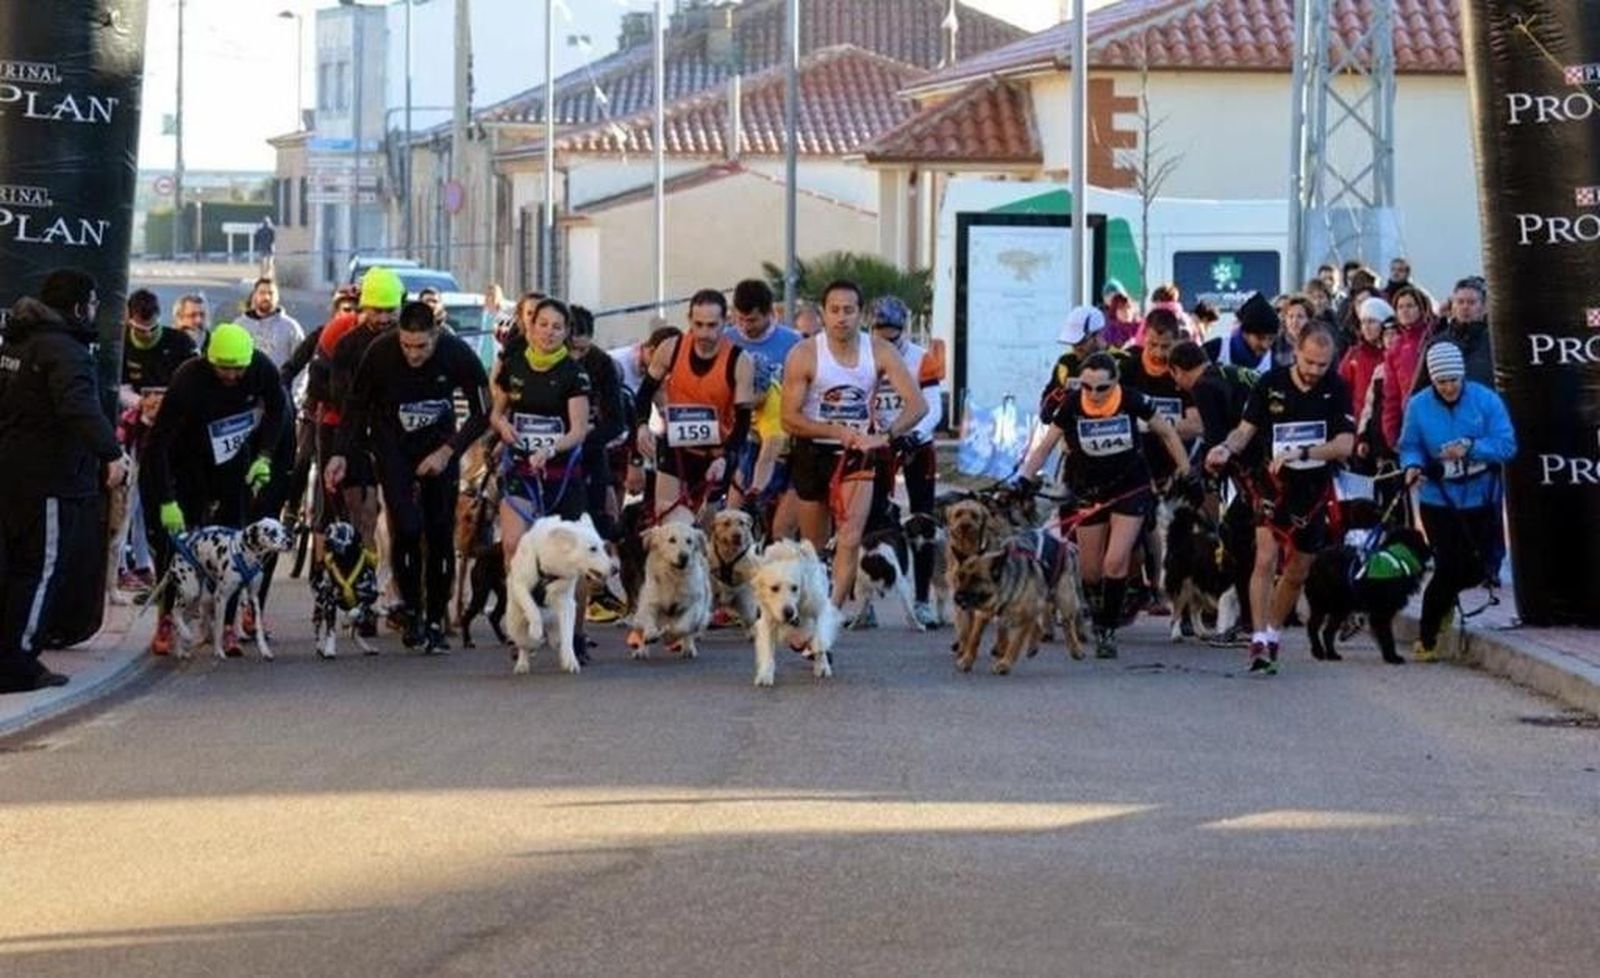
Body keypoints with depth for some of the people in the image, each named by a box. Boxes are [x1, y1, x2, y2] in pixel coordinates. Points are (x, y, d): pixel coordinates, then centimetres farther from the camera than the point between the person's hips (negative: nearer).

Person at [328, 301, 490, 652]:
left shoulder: (457, 354, -21)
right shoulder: (380, 353, -22)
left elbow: (482, 412, -9)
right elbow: (356, 404, -6)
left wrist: (448, 451, -17)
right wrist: (340, 454, -13)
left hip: (439, 445, 1)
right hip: (393, 444, -1)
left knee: (441, 534, -2)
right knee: (406, 528, -17)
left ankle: (435, 622, 9)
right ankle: (412, 613, -1)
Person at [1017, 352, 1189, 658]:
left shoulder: (1131, 401, -16)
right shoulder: (1072, 406, -13)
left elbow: (1166, 432, -1)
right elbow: (1045, 445, -4)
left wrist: (1184, 469, 0)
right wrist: (1025, 478, -14)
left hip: (1131, 488, -2)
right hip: (1089, 491, 2)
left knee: (1116, 562, -14)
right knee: (1090, 570, 7)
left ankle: (1107, 630, -3)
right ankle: (1096, 608, 38)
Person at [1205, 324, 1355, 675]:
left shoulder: (1336, 389, -6)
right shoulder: (1271, 383, -6)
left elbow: (1345, 445, -13)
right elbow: (1247, 428, -2)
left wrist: (1301, 453, -26)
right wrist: (1227, 448, -24)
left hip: (1314, 488, 2)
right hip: (1273, 483, -2)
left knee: (1297, 573, 11)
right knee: (1266, 558, -18)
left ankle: (1272, 633, 31)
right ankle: (1259, 641, -21)